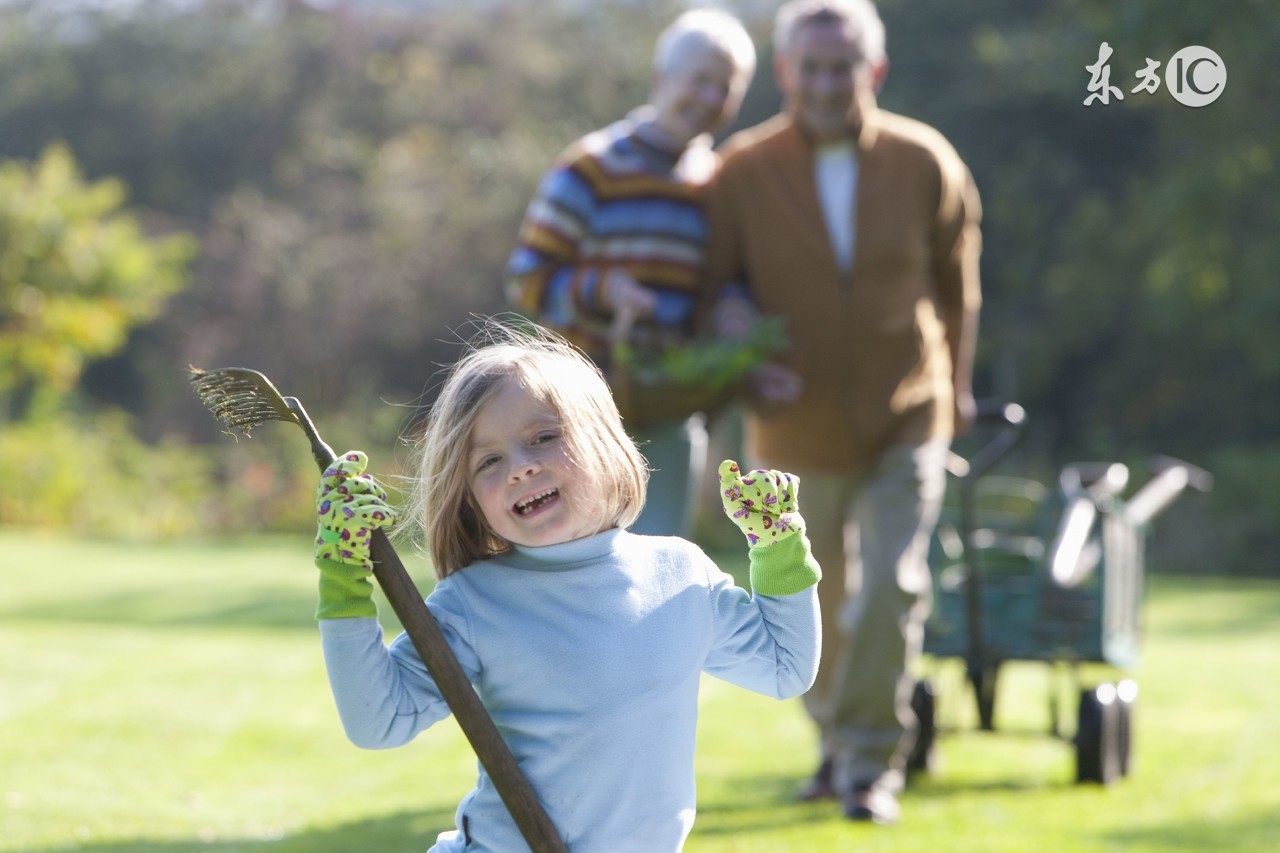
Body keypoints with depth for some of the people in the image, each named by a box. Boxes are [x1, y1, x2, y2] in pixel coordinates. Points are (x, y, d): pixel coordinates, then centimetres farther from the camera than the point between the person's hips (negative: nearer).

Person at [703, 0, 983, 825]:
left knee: (891, 591, -13)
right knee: (815, 604, 14)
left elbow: (956, 282, 9)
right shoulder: (744, 171, -10)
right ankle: (837, 740, 37)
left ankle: (874, 764, -1)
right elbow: (717, 279, 0)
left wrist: (956, 382, 20)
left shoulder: (924, 163, -7)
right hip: (796, 428, 1)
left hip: (904, 423, -1)